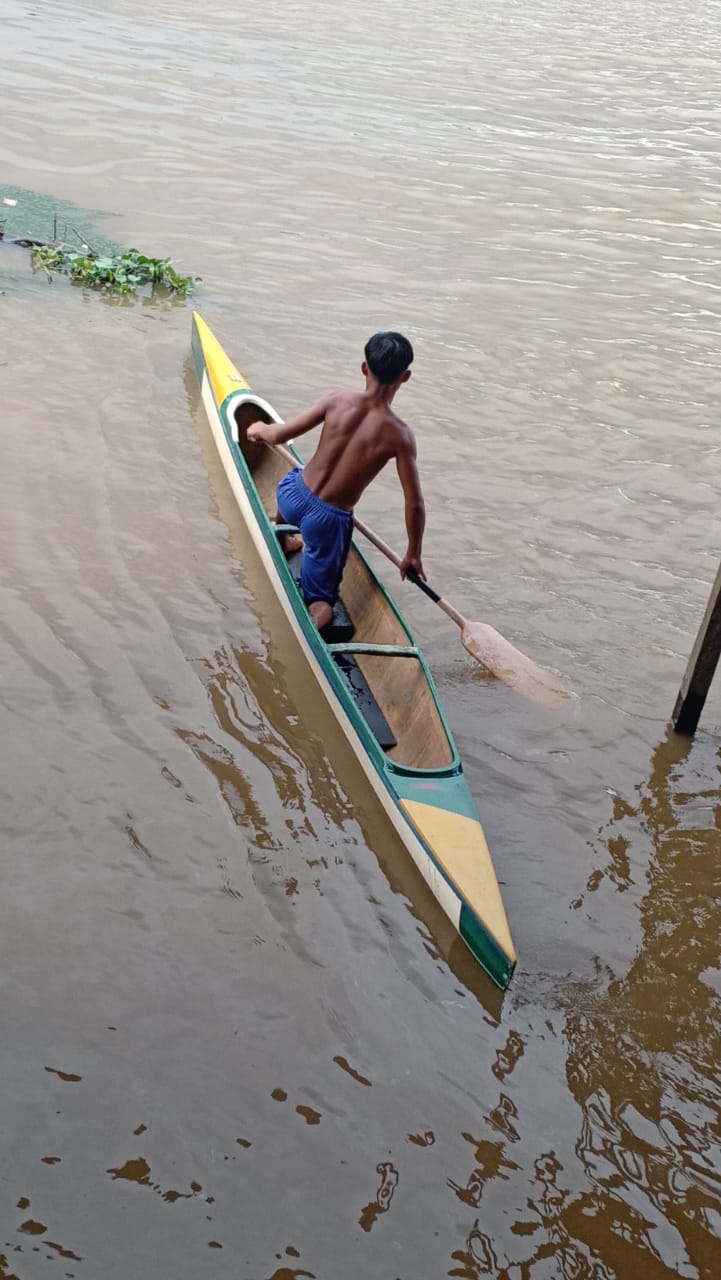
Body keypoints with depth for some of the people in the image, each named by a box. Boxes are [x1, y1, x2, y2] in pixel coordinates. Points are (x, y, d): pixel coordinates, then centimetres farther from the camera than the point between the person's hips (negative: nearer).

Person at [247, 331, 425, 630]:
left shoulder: (339, 400, -12)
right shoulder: (399, 435, -17)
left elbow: (279, 435, -7)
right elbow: (415, 505, -14)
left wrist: (260, 430, 17)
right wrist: (413, 555, 2)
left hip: (292, 496, 3)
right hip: (329, 522, -3)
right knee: (321, 603, 14)